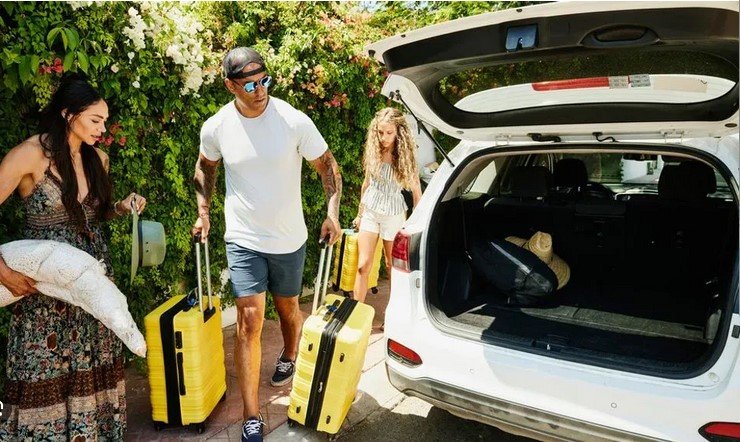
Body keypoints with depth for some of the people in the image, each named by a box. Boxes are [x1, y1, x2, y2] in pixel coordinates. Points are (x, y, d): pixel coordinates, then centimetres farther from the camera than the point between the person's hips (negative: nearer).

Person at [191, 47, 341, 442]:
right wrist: (203, 212, 6)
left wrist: (332, 212, -15)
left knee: (287, 308, 18)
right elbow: (205, 167, 13)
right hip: (243, 239, 0)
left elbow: (327, 165, -4)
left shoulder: (294, 121, -15)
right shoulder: (216, 128, -8)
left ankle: (289, 358, 53)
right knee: (250, 320, -5)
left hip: (289, 239, 0)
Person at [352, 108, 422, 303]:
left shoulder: (405, 156, -12)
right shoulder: (373, 151, -5)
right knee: (363, 265, -1)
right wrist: (359, 214, 14)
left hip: (394, 214, -2)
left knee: (391, 265, 12)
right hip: (370, 211, 2)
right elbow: (366, 183, 7)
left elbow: (416, 191, -5)